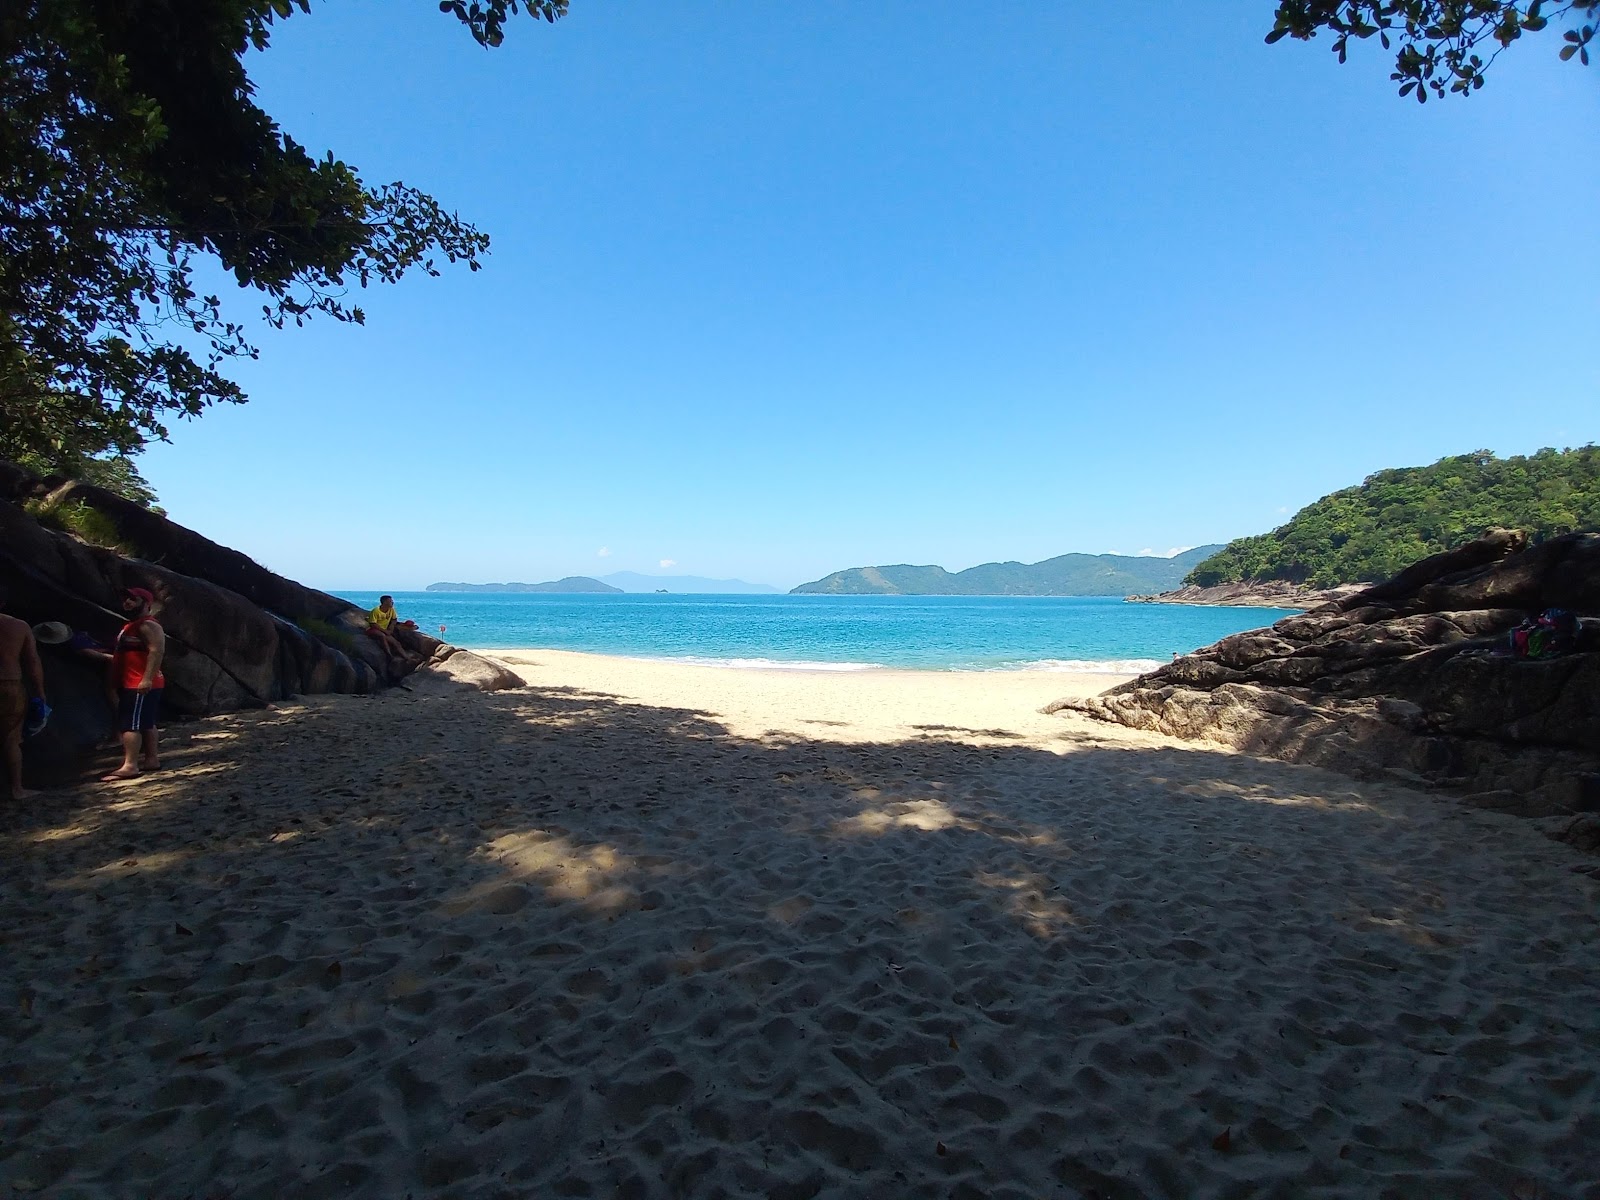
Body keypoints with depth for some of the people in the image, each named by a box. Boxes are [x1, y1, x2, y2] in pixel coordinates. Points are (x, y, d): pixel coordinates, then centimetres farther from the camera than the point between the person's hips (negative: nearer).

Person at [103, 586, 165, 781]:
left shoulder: (148, 625, -15)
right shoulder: (133, 625, 21)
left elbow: (157, 651, -27)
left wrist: (147, 679, -32)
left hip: (140, 685, -11)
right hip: (131, 684, 11)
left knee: (130, 724, -14)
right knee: (145, 723, 13)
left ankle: (129, 766, -16)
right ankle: (150, 759, 18)